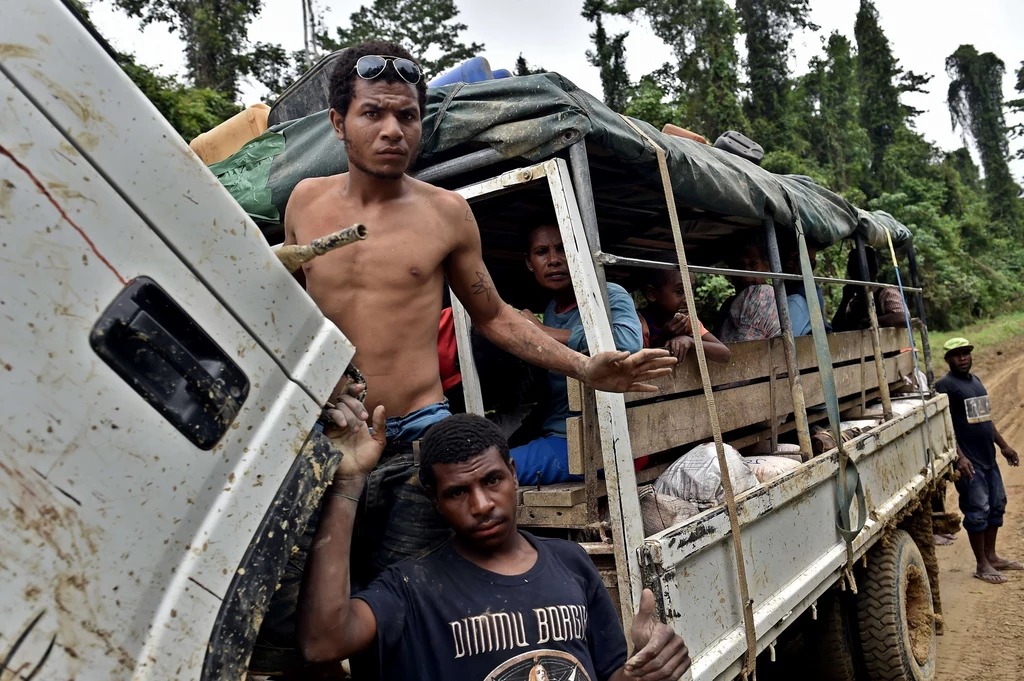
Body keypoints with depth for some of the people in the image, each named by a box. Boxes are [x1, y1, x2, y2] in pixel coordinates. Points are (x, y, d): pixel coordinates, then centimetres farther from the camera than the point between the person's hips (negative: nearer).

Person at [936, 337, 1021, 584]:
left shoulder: (975, 380, 14)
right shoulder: (945, 385, -13)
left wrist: (1003, 446, 21)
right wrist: (959, 457, -25)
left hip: (988, 456, 9)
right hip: (968, 461, -9)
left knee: (997, 505, 15)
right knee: (978, 511, -3)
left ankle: (991, 556, 28)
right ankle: (982, 565, 8)